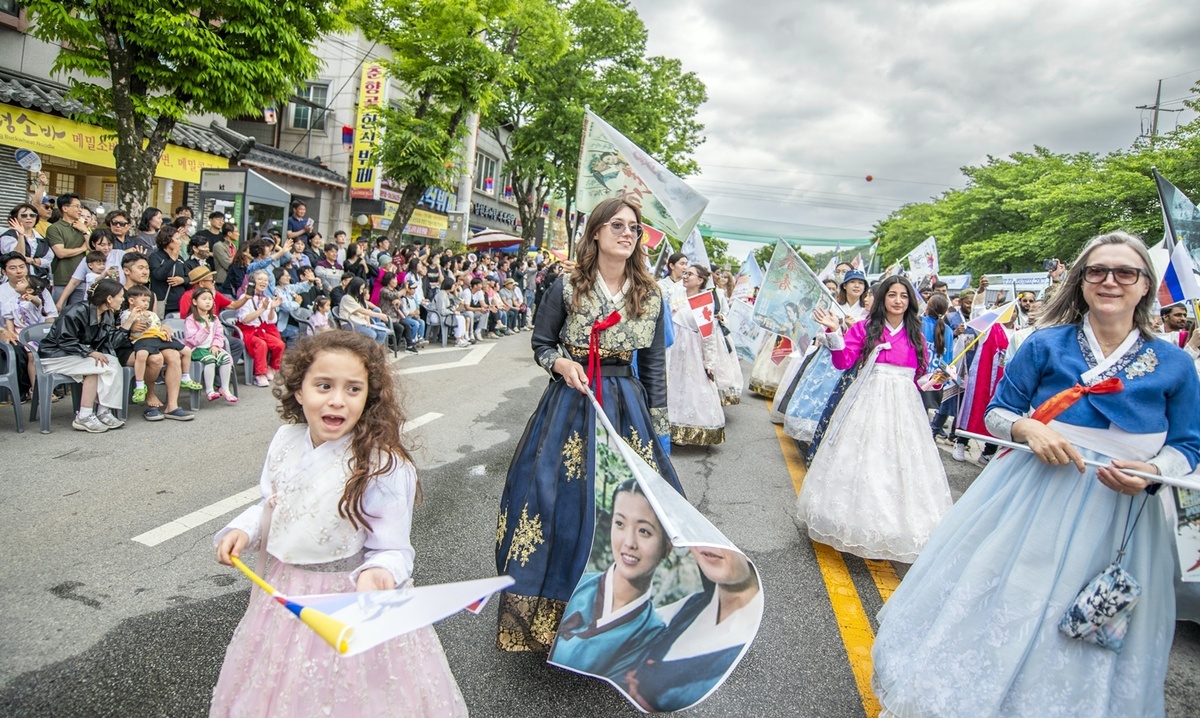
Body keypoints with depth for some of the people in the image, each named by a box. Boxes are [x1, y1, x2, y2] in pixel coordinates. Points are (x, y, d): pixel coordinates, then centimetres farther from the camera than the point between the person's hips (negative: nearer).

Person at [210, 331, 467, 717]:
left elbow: (391, 551, -19)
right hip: (283, 599, 6)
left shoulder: (385, 466, -26)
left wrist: (376, 575, -39)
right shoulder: (286, 439, -7)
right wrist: (242, 530, -7)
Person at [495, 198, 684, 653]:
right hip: (569, 402, -1)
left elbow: (654, 365, 6)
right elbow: (541, 344, 7)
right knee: (559, 496, 1)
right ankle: (548, 612, 21)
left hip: (627, 407, 2)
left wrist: (659, 429, 5)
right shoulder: (566, 288, -3)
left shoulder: (650, 295, 3)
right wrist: (562, 363, -16)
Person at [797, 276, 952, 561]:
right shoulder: (865, 328, 1)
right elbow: (843, 362, -10)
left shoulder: (916, 334, 10)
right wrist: (834, 331, -19)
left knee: (902, 461, 4)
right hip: (869, 402, -3)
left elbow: (921, 372, 18)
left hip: (904, 406, 3)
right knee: (863, 460, 1)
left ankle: (895, 524, 15)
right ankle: (860, 520, 13)